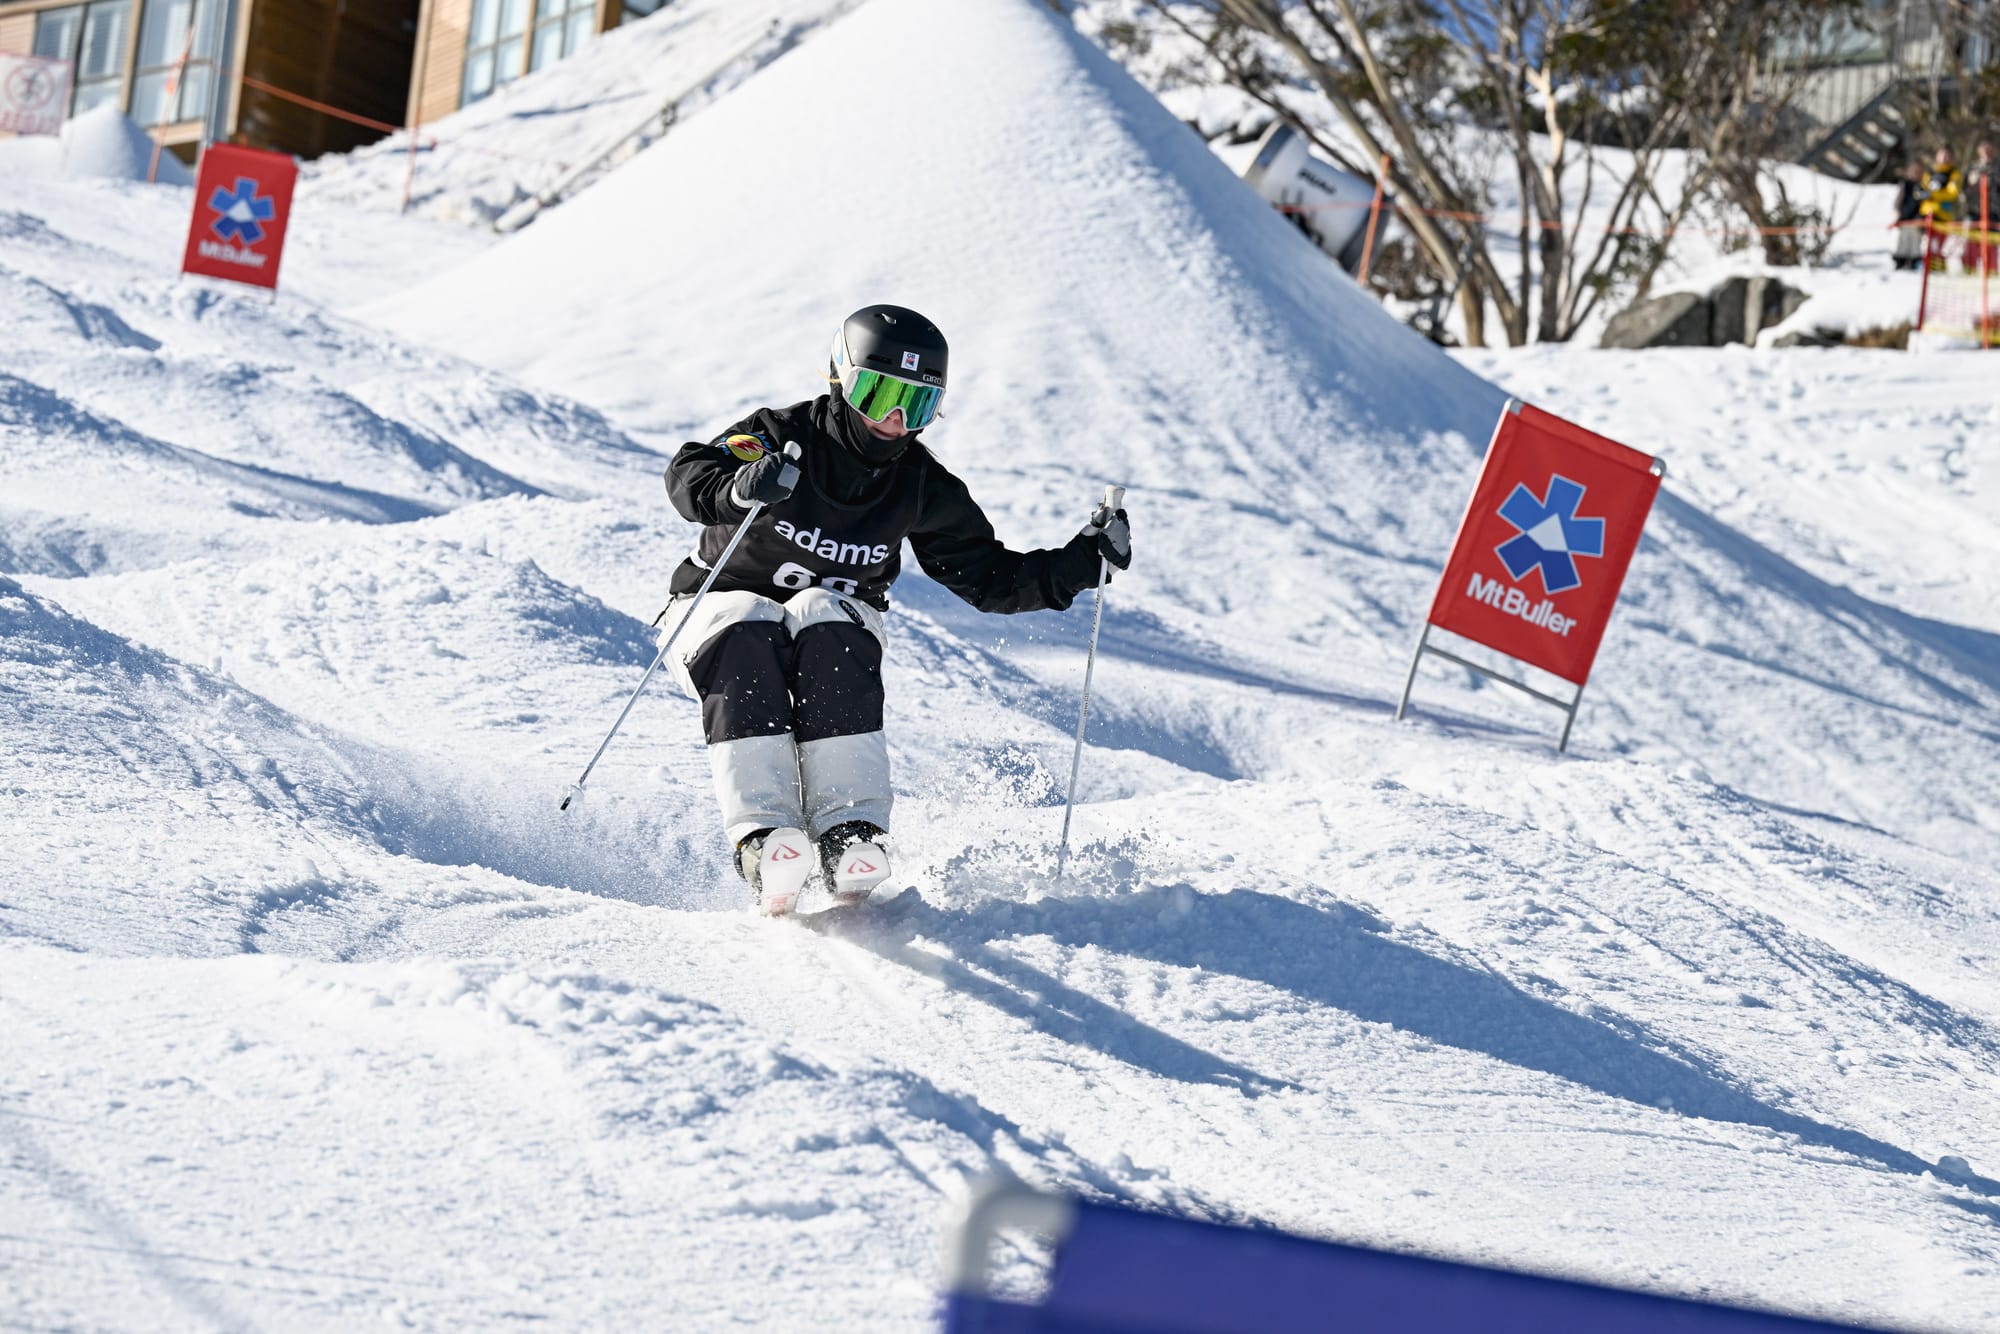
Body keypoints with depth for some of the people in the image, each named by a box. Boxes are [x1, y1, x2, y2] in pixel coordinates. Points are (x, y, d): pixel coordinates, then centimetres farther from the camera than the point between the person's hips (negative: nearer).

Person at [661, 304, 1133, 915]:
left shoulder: (923, 488, -2)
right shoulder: (782, 435, -15)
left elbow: (990, 578, 4)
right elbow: (688, 473, -29)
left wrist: (1082, 562, -10)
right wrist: (740, 487, -51)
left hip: (833, 620, 2)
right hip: (722, 608, -2)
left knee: (825, 623, -33)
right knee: (747, 643, -36)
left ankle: (849, 832, -41)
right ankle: (761, 832, -47)